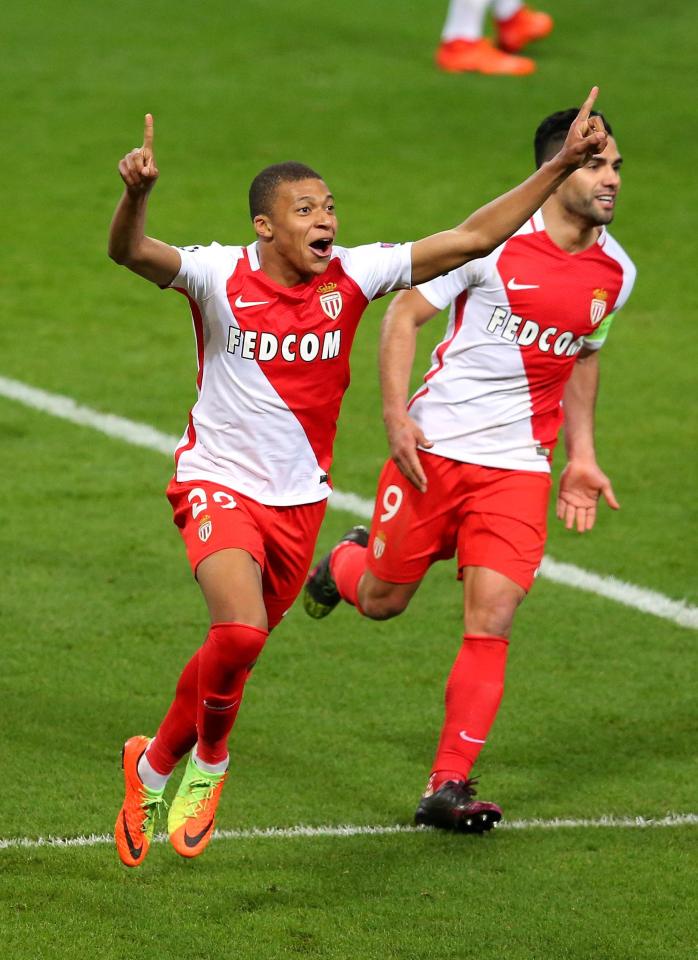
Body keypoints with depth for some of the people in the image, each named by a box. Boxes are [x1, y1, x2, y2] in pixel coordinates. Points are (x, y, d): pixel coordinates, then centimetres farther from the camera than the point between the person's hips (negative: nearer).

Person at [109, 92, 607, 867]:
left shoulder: (352, 275, -6)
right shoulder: (222, 276, -15)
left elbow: (471, 239, -5)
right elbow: (131, 252, -31)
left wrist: (560, 166, -11)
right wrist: (136, 193, -54)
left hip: (297, 498, 4)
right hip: (218, 484, -4)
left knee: (235, 653, 15)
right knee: (240, 631, -28)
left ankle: (153, 766, 40)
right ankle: (209, 758, 0)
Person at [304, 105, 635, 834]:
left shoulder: (615, 272, 4)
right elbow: (405, 312, -5)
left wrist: (581, 457, 17)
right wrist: (395, 412, -15)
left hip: (519, 467, 3)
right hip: (435, 446, -3)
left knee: (492, 622, -10)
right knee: (381, 602, 8)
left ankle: (448, 786, -5)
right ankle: (346, 562, 46)